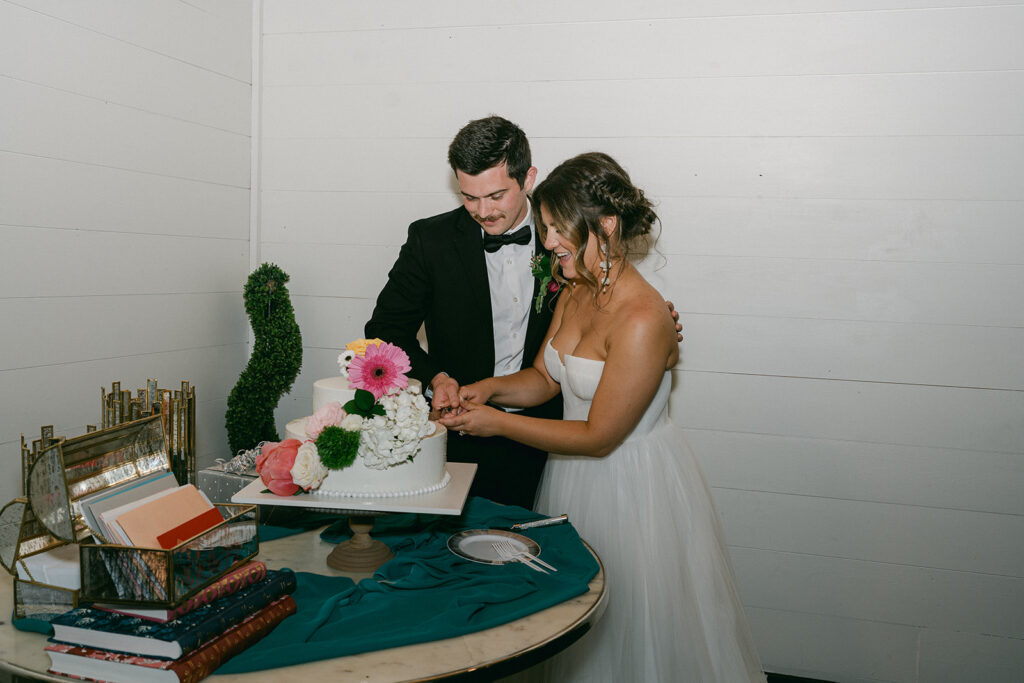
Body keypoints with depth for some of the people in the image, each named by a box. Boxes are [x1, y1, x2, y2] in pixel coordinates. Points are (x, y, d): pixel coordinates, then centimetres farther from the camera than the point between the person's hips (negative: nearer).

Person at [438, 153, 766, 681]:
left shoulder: (642, 320, -29)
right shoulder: (574, 294, -2)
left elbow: (598, 436, -24)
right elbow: (545, 378, 9)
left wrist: (498, 423, -20)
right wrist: (490, 388, -10)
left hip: (633, 489, -8)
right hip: (575, 478, 8)